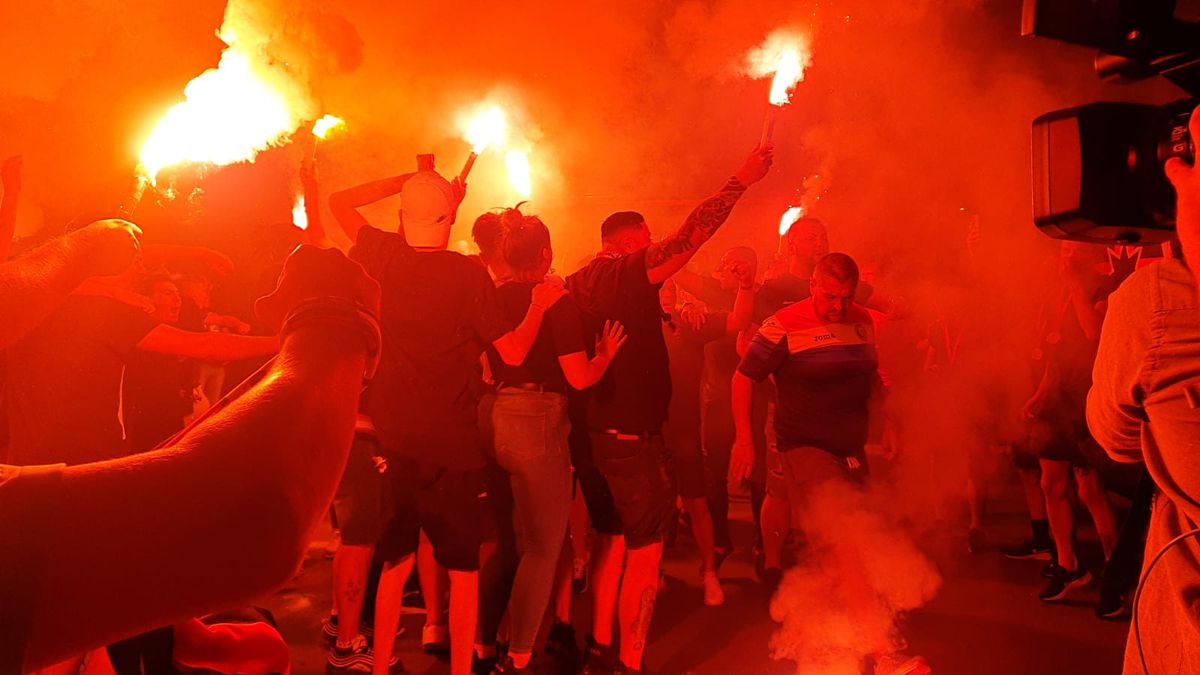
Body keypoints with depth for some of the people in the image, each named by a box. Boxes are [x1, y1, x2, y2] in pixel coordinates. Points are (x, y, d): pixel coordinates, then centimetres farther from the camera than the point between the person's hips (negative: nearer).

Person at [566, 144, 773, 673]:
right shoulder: (631, 274, -12)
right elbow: (694, 232, -15)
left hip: (592, 428, 8)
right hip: (631, 432, -8)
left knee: (610, 540, 18)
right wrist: (743, 179, -9)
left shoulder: (578, 284, 9)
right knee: (645, 549, 0)